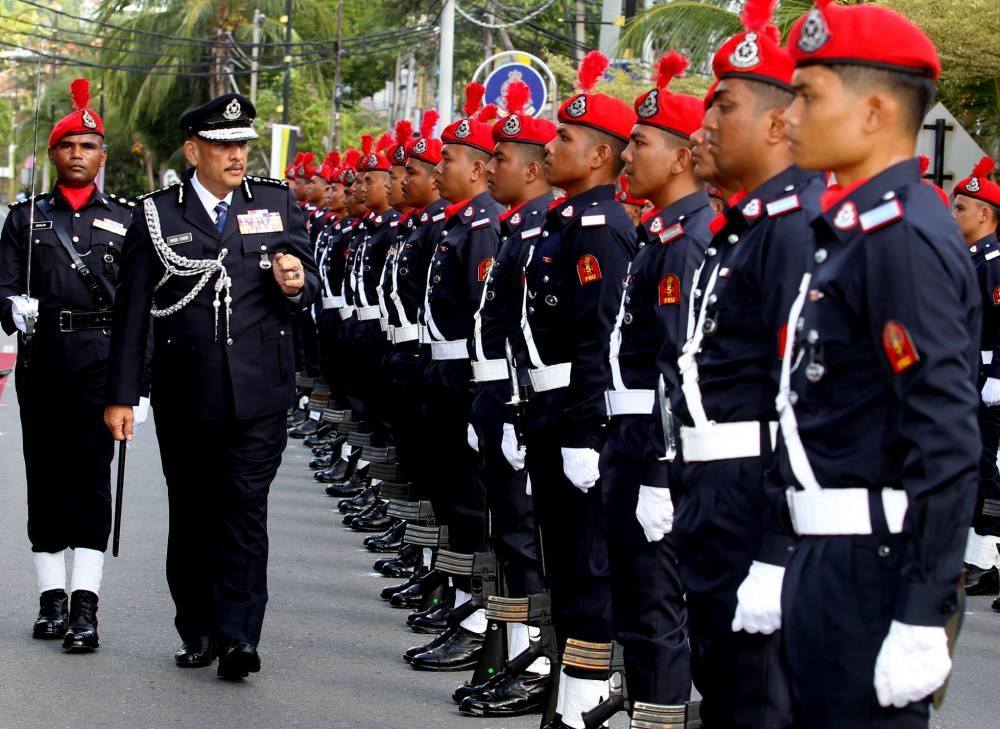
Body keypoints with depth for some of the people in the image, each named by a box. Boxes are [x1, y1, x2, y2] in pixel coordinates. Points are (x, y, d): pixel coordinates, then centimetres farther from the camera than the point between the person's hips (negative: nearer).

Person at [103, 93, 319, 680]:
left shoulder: (278, 204, 7)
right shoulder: (158, 216, 2)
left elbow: (310, 284, 12)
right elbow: (132, 311, 2)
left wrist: (298, 284, -13)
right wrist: (122, 395, -2)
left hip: (259, 391, 0)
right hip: (186, 397, 0)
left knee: (246, 511, -5)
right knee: (191, 515, 9)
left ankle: (238, 637, -4)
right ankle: (197, 632, 21)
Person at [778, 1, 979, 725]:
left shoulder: (902, 237, -17)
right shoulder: (853, 227, 13)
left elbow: (949, 443, -22)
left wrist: (922, 620, -23)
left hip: (871, 569, -10)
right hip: (832, 556, 10)